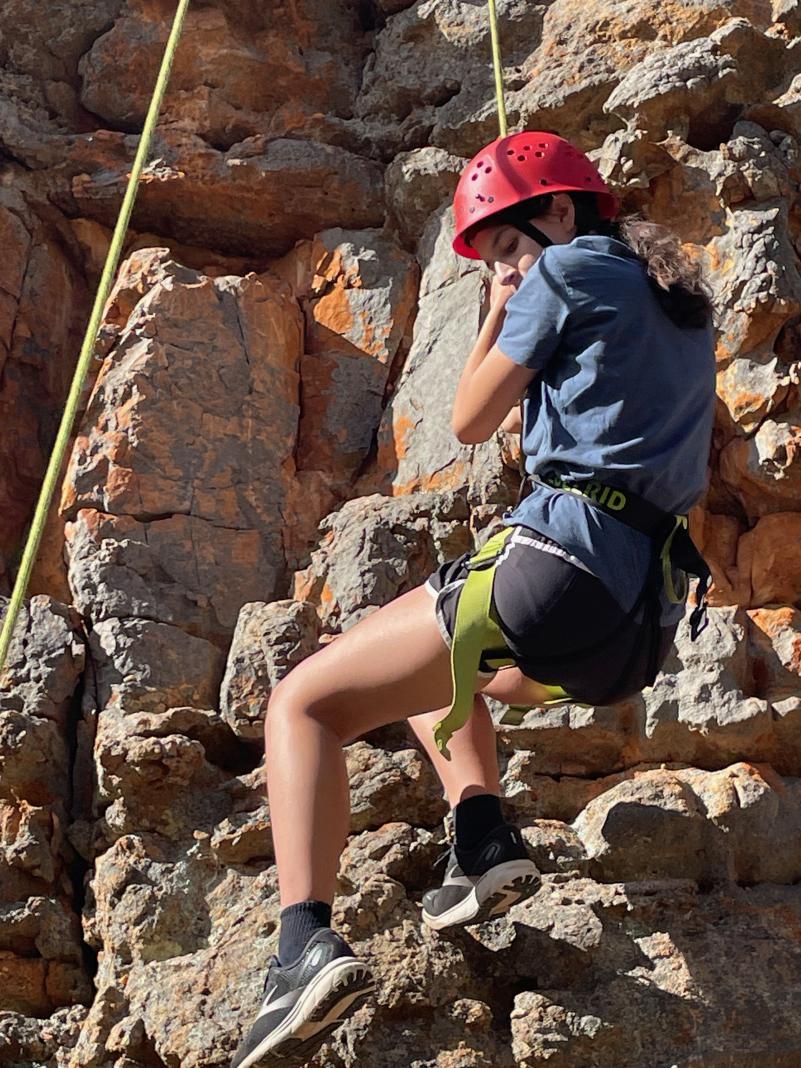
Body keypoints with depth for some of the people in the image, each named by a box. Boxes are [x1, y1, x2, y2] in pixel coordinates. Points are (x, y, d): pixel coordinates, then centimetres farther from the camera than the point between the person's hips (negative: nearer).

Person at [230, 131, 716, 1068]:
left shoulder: (571, 269, -1)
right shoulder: (678, 302, 23)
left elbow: (471, 421, 4)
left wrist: (501, 317, 18)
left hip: (562, 568, -9)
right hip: (643, 629, 9)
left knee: (303, 704, -3)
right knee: (440, 671, 34)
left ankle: (307, 942, -22)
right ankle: (483, 836, 11)